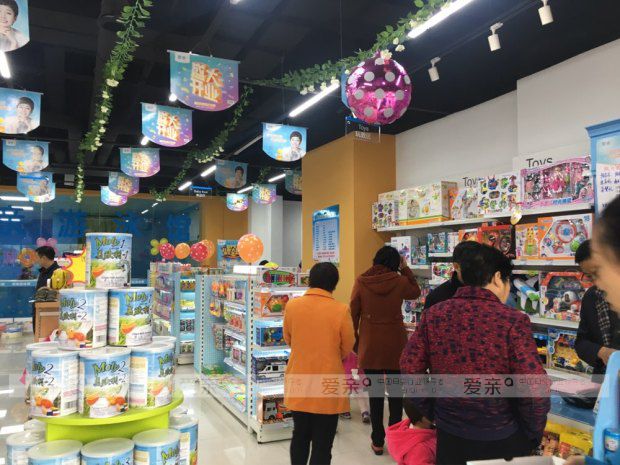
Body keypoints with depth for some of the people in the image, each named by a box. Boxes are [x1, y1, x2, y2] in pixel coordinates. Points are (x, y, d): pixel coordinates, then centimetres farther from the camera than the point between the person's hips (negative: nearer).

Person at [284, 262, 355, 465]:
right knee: (322, 444, 9)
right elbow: (347, 349, -2)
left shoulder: (292, 306, -8)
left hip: (298, 383, 3)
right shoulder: (341, 310, -16)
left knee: (300, 437, 21)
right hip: (327, 387, -3)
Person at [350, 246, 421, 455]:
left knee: (375, 394, 9)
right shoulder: (400, 281, -5)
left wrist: (355, 342, 10)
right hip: (395, 345, 0)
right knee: (396, 393, 12)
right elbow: (416, 292, 17)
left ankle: (377, 441, 17)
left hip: (370, 346, 0)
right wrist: (405, 269, 16)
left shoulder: (361, 282, -4)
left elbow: (353, 314, 0)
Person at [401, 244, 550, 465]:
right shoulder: (513, 321, -18)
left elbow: (410, 367, -2)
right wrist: (532, 437, -3)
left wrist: (432, 413, 9)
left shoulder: (433, 315, -6)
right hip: (501, 441, -2)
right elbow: (535, 390, -20)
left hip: (449, 437, 3)